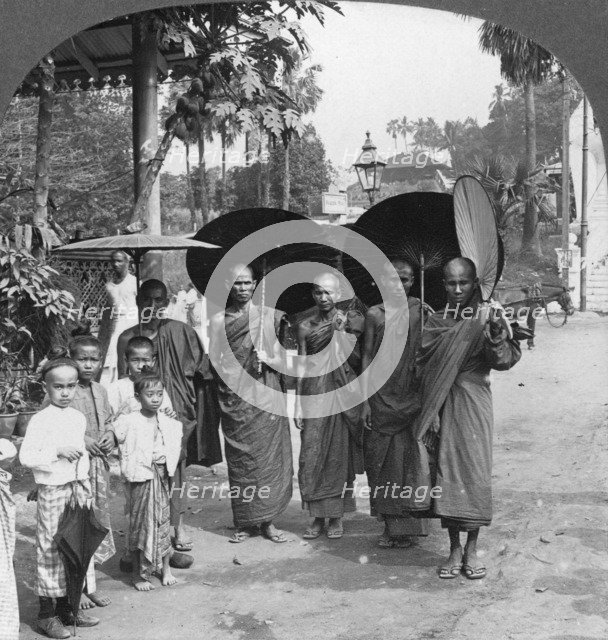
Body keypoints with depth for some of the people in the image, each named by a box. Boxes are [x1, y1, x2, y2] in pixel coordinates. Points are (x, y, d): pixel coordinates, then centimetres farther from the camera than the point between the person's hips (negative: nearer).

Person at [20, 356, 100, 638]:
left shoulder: (79, 418, 8)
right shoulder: (40, 420, -11)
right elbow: (25, 456, -17)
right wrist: (58, 452, -23)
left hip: (78, 489, 7)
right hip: (53, 491, -7)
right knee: (51, 549, 0)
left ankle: (68, 606, 25)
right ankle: (47, 613, 12)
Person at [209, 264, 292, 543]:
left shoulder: (270, 316, 6)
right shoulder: (218, 320, 7)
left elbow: (283, 356, 7)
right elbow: (213, 361, 4)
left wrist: (269, 359, -11)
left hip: (265, 396, 0)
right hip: (234, 399, 0)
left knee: (269, 455, -1)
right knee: (239, 459, 2)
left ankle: (267, 520, 10)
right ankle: (244, 523, 12)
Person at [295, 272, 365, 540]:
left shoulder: (351, 322, 5)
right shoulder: (305, 327, 7)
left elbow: (358, 361, 3)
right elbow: (301, 368, 7)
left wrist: (342, 332, -7)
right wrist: (298, 406, 3)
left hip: (344, 397, -1)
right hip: (314, 397, 1)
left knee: (339, 456, 2)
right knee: (311, 456, -2)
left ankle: (336, 517, 13)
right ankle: (318, 517, 9)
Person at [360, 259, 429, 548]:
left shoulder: (420, 311, 0)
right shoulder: (374, 314, 4)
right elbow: (367, 357, 5)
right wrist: (365, 401, 2)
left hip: (411, 397, -2)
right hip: (381, 397, 2)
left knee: (407, 460, 0)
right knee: (379, 459, 5)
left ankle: (406, 526, 11)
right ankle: (390, 525, 16)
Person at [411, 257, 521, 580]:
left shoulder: (488, 316, 0)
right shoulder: (435, 321, 7)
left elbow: (505, 359, -12)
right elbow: (423, 366, 5)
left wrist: (496, 334, -32)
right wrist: (431, 412, -3)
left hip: (474, 403, -2)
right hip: (442, 405, 2)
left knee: (474, 472, -2)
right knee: (445, 474, 3)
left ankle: (471, 549, 12)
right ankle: (454, 549, 15)